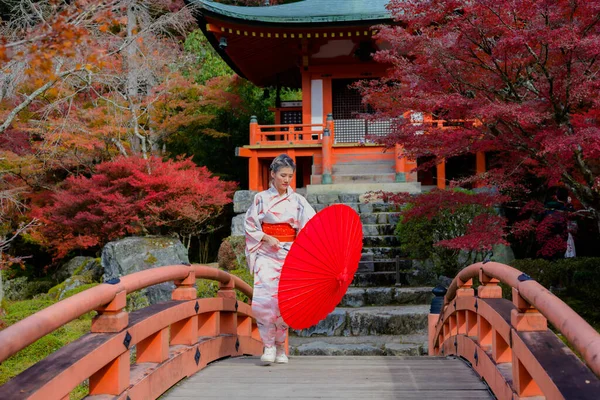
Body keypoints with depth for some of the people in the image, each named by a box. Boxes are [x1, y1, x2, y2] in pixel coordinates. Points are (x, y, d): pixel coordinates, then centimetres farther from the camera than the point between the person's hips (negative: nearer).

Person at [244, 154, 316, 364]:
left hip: (289, 254, 1)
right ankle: (269, 346, -4)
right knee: (264, 298, -15)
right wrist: (267, 238, -9)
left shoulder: (298, 201, 7)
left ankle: (280, 347, 15)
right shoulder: (261, 198, 4)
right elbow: (250, 225, 5)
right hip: (267, 254, -1)